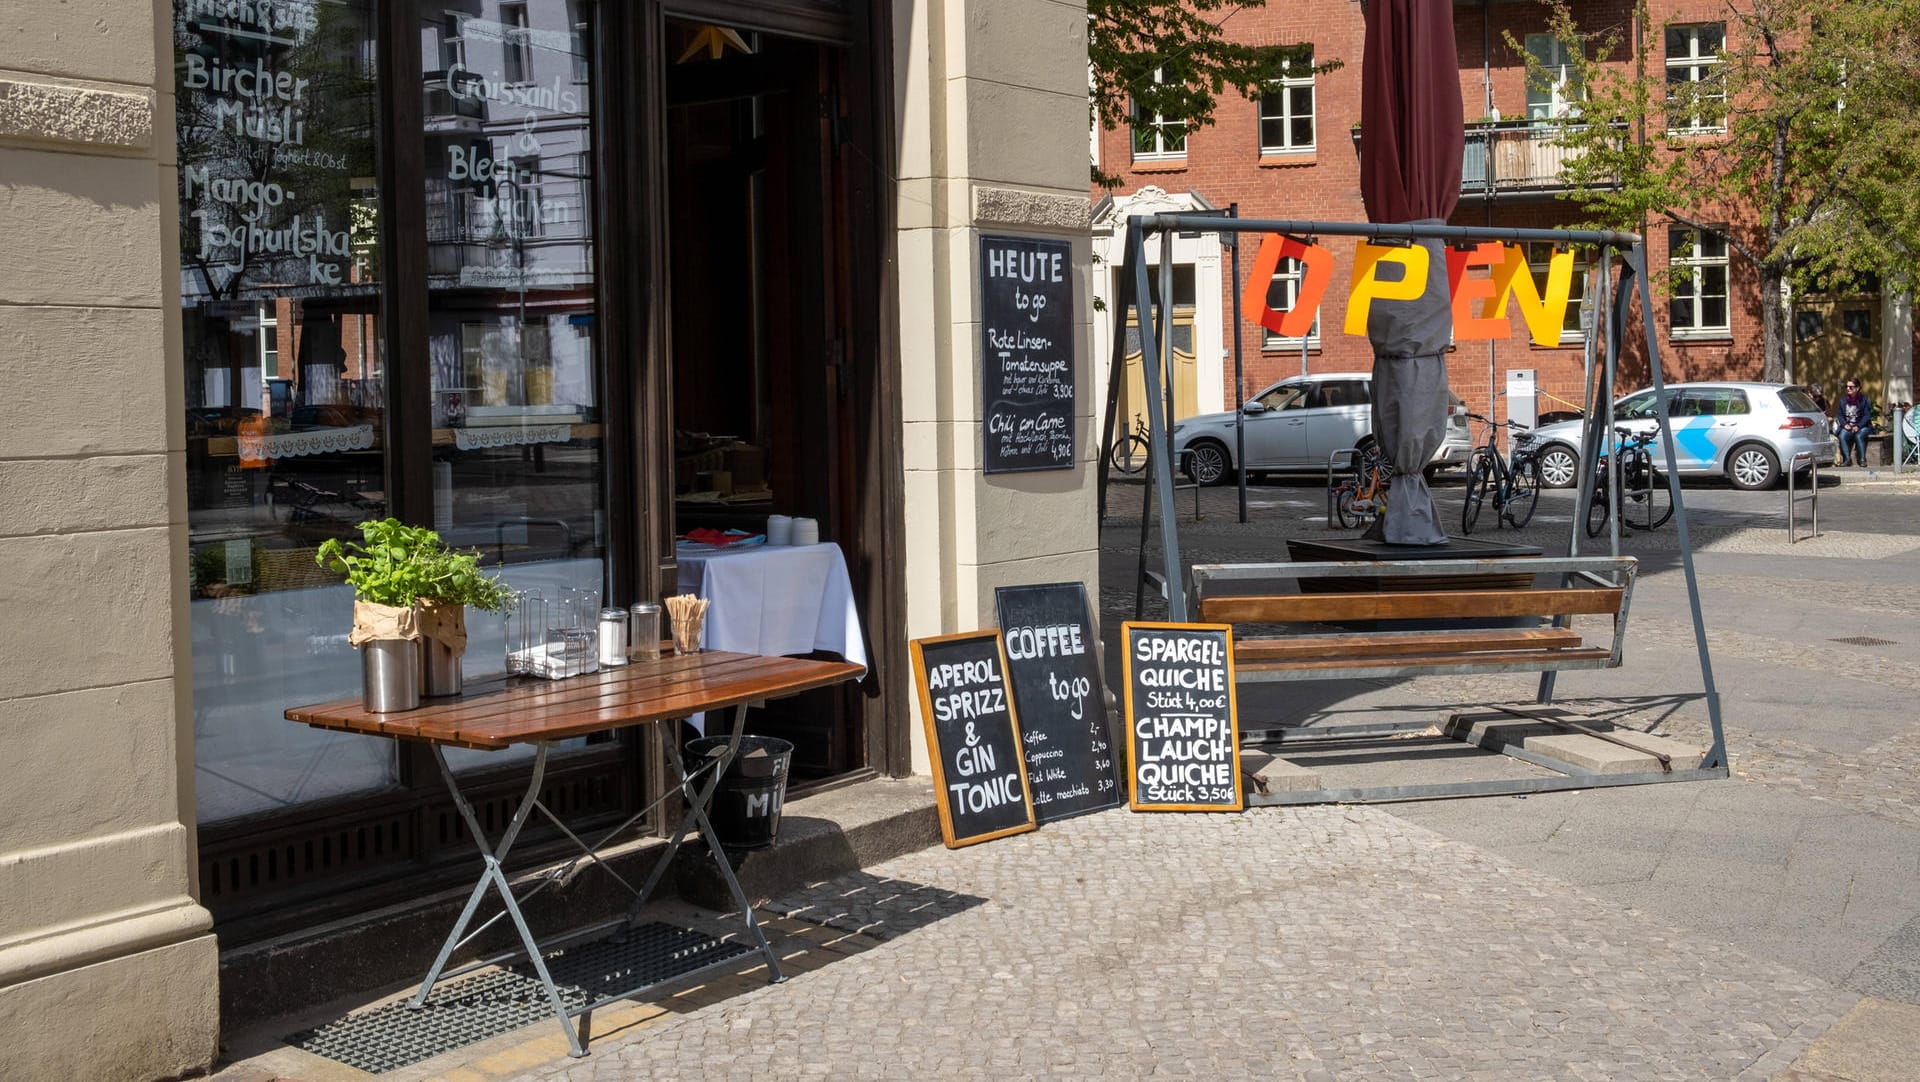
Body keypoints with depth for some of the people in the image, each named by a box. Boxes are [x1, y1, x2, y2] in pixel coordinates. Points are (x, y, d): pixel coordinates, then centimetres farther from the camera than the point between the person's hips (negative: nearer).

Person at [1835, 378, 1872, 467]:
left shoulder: (1863, 399, 1)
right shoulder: (1843, 399, 10)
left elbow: (1867, 415, -5)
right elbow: (1839, 415, 8)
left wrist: (1858, 426, -18)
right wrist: (1845, 424, -11)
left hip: (1861, 426, -2)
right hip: (1847, 426, 2)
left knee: (1859, 436, -33)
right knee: (1842, 436, -29)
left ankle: (1862, 459, -22)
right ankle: (1847, 459, -25)